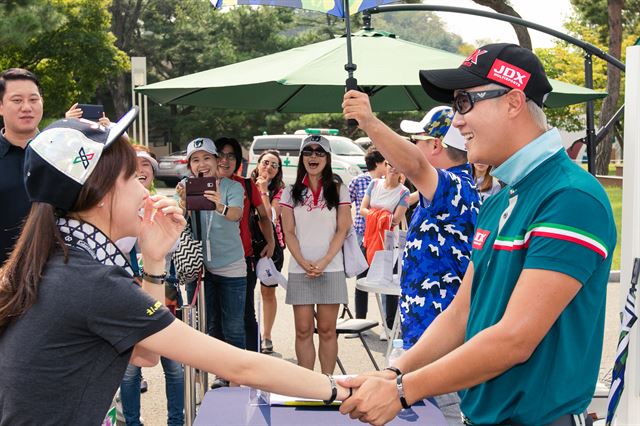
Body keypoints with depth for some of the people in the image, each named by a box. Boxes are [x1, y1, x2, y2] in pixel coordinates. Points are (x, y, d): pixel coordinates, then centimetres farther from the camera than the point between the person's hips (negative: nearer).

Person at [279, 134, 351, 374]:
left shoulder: (339, 190, 6)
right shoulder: (291, 192, 9)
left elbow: (342, 230, 1)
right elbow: (289, 233, 4)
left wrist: (324, 262, -11)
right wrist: (305, 263, -10)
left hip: (331, 269, -1)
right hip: (299, 270, 1)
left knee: (327, 330, 3)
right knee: (303, 330, 1)